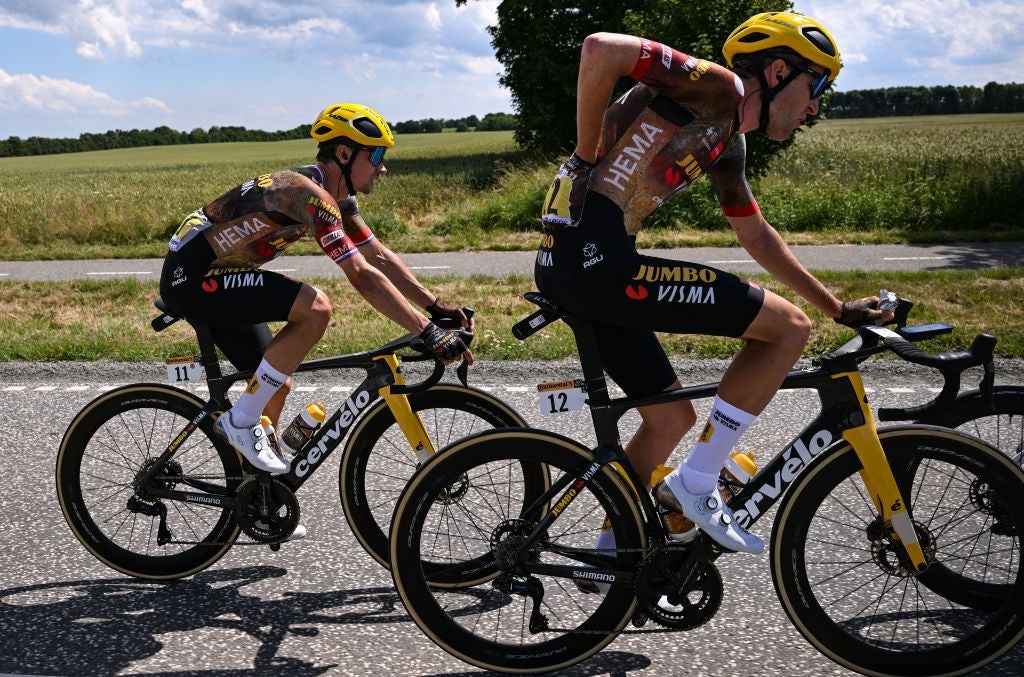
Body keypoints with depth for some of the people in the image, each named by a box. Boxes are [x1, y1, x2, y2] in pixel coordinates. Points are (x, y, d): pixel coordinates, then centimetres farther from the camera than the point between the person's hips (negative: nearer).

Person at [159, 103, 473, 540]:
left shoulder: (338, 199, 6)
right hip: (191, 275, -10)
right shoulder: (310, 193, -24)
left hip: (215, 278, 10)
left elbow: (380, 257, 8)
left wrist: (438, 307, -1)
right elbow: (362, 276, -31)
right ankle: (240, 421, -13)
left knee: (276, 385, 12)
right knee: (315, 308, -25)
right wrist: (429, 334, -31)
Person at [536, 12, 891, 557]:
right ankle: (696, 484, 3)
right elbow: (601, 49, -17)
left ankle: (610, 551, 33)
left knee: (671, 417, 22)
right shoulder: (718, 88, -5)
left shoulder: (729, 144, 23)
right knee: (789, 326, -5)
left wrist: (839, 310, 33)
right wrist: (587, 158, -9)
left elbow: (758, 238, 31)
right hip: (595, 257, -10)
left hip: (568, 265, 10)